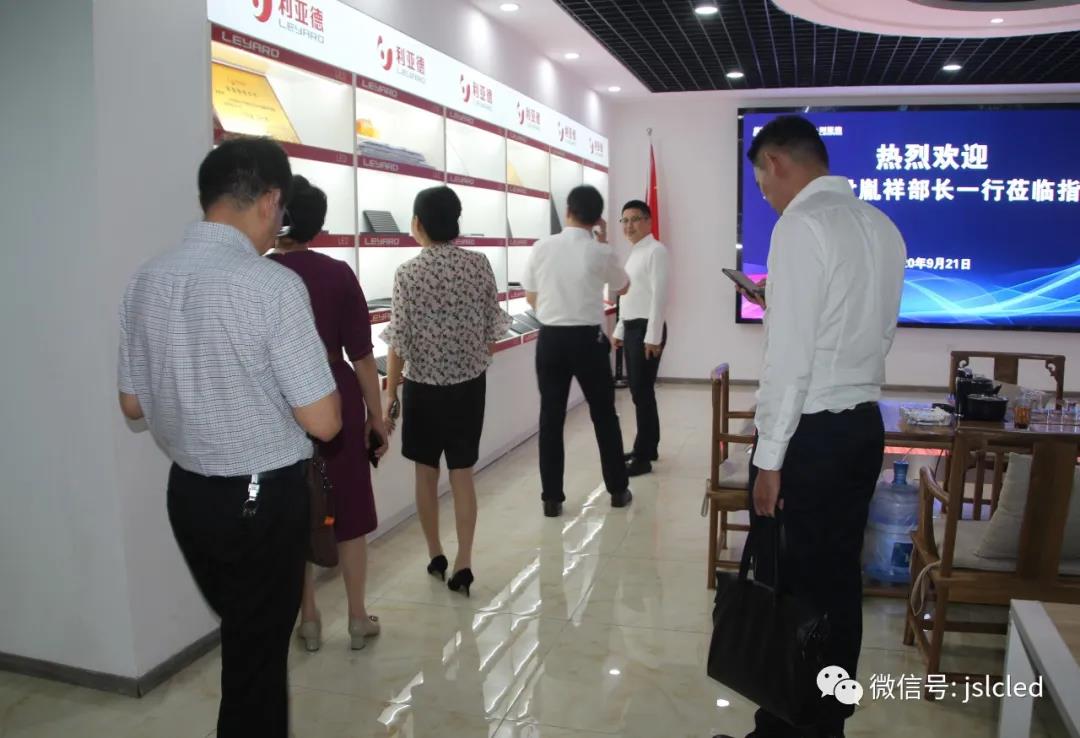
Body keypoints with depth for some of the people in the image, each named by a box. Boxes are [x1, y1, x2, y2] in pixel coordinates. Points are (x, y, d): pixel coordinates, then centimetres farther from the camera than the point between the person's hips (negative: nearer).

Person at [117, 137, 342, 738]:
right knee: (259, 652, 13)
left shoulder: (146, 281, -1)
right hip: (265, 498, -6)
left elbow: (133, 404, 9)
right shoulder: (273, 286, -21)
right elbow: (323, 422, -20)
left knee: (242, 635, 28)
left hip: (188, 492, 7)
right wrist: (318, 366, -2)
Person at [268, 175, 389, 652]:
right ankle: (358, 619, 22)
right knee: (348, 512, 11)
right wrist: (376, 416, 2)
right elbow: (361, 355, -7)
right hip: (337, 403, 0)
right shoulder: (338, 274, -7)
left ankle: (309, 621, 24)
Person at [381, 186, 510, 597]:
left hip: (423, 385, -2)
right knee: (462, 472, 8)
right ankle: (463, 563, 7)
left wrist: (390, 394, -4)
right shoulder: (480, 264, -3)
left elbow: (399, 343, -12)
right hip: (470, 382, 2)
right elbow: (493, 327, 2)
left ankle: (435, 556, 27)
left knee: (426, 471, 14)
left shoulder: (409, 273, -12)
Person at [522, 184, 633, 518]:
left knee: (551, 418, 7)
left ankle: (551, 498, 10)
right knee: (604, 415, 12)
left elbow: (531, 298, 8)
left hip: (550, 339, 2)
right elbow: (623, 288, 13)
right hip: (588, 339, -1)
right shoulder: (600, 253, -7)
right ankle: (618, 490, 23)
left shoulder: (542, 247, -2)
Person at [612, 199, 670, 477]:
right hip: (631, 328, 9)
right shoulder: (633, 253, 17)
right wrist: (619, 330, 19)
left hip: (646, 329, -9)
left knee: (642, 393, -5)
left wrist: (653, 336, -21)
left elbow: (658, 294, -17)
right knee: (640, 391, 14)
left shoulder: (656, 250, -11)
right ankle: (648, 448, 25)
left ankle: (643, 456, 2)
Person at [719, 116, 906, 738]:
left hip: (809, 432, -8)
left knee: (788, 589, 3)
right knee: (839, 580, 17)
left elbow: (790, 356, -19)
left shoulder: (801, 225, -14)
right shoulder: (882, 227, 11)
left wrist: (769, 458, -15)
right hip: (865, 425, 9)